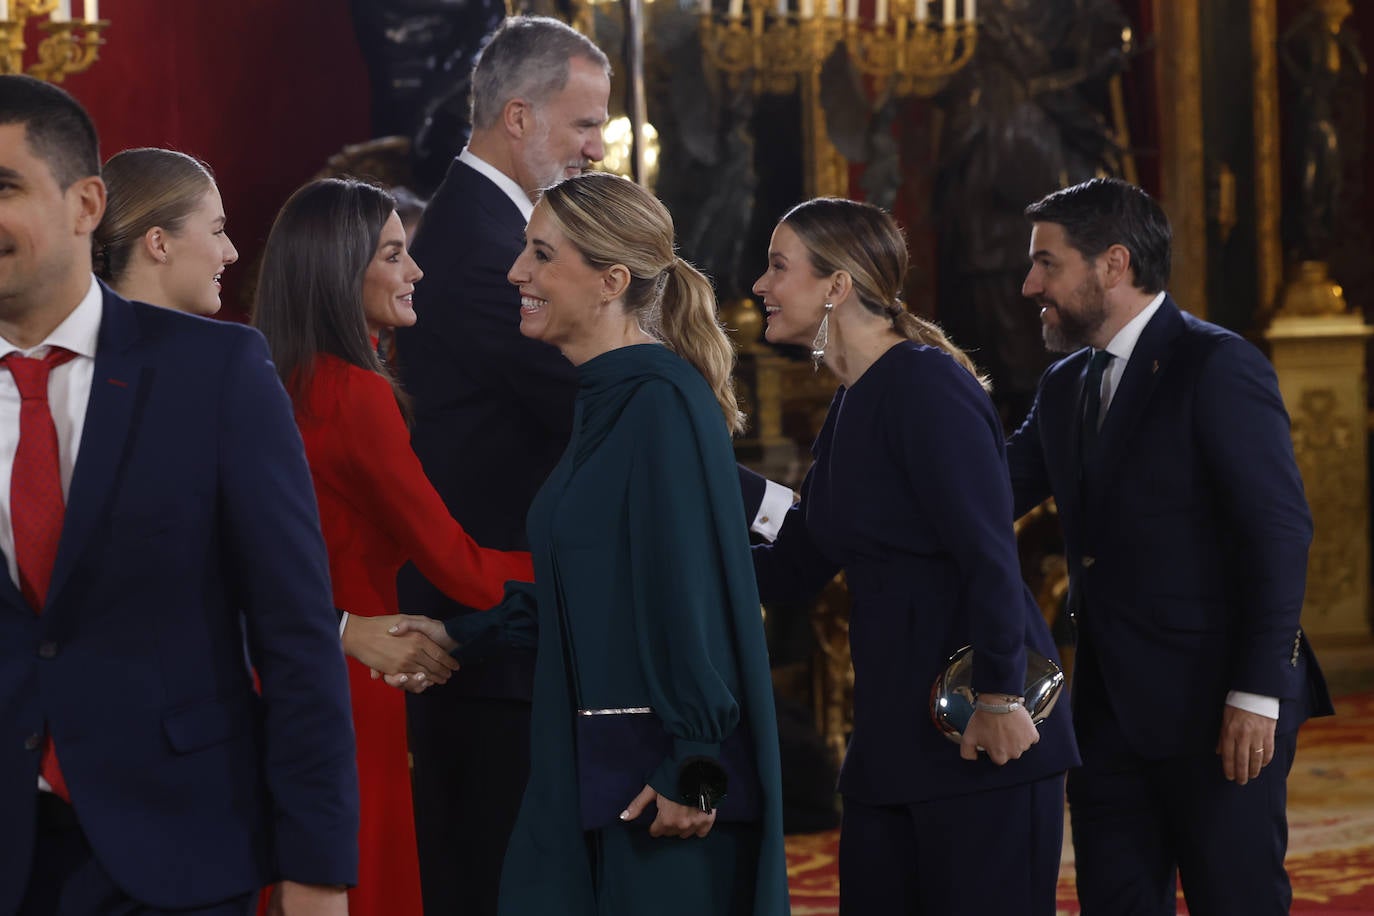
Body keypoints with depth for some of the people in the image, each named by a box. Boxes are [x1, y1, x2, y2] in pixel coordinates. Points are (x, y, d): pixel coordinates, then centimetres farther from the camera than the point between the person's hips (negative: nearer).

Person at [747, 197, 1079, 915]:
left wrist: (1000, 698, -21)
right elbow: (795, 568, 19)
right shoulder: (852, 406, 15)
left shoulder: (926, 385, -13)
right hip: (893, 734, 9)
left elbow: (989, 552, -19)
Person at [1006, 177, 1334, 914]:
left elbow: (1280, 533, -15)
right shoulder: (1066, 386, 14)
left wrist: (1257, 694, -19)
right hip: (1112, 712, 8)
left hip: (1216, 710, -7)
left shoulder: (1217, 368, -10)